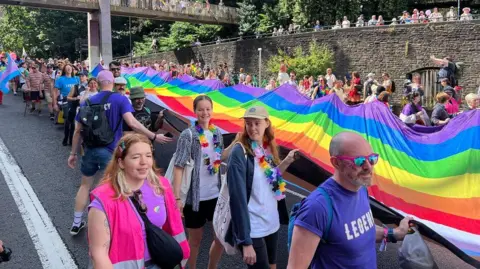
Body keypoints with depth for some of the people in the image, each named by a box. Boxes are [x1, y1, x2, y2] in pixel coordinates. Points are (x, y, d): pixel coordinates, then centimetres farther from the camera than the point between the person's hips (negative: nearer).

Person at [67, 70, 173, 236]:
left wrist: (73, 153, 14)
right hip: (110, 151, -4)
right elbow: (132, 123, -22)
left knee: (85, 185, 22)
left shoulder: (88, 101, 3)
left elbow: (78, 130, 4)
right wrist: (154, 137, -17)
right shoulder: (120, 100, -9)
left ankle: (76, 224, 31)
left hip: (90, 149, 4)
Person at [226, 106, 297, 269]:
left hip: (272, 225, 7)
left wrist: (286, 162, 3)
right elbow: (237, 198, -20)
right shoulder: (240, 151, -17)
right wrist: (246, 241, -22)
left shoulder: (268, 148, 4)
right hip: (252, 231, -7)